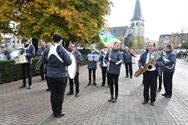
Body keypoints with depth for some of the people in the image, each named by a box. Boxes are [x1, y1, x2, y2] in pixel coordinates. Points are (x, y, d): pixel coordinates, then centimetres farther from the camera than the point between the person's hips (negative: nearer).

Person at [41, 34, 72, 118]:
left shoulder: (47, 50, -1)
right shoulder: (62, 50, -15)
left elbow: (43, 62, 6)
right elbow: (69, 62, -19)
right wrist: (62, 63, 1)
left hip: (50, 75, 4)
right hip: (61, 75, -4)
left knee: (53, 93, 14)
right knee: (60, 94, 8)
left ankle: (54, 111, 25)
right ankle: (58, 113, 17)